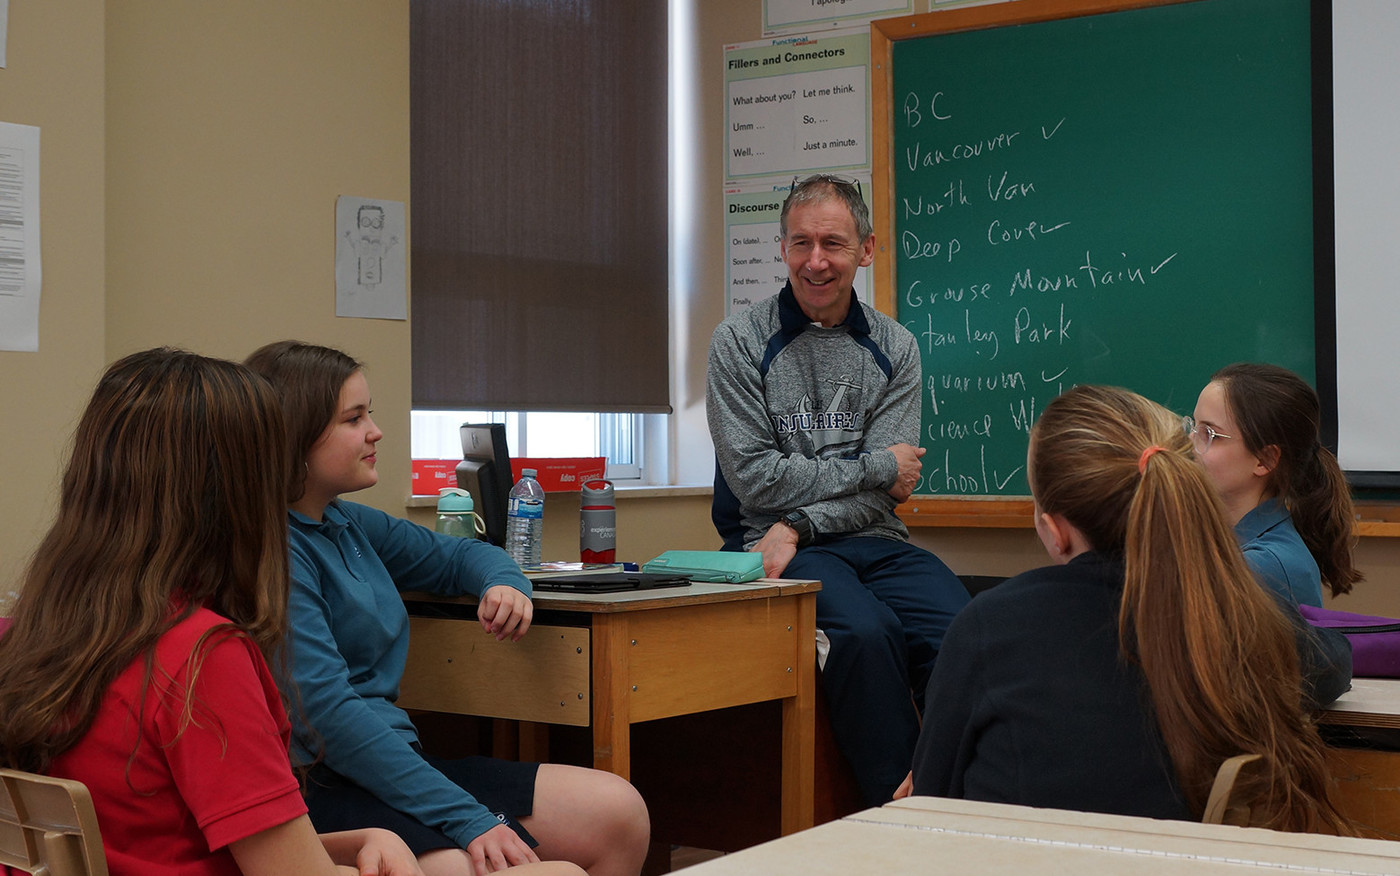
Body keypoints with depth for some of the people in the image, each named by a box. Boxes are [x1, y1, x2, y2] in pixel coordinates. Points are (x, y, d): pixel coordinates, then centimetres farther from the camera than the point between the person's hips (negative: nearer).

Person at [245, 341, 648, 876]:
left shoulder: (349, 525, 14)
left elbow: (455, 555, 32)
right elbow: (327, 711, -21)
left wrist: (505, 584, 6)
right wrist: (469, 821, -24)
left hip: (393, 758, 9)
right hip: (318, 786, -9)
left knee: (620, 813, -4)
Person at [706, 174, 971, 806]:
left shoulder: (894, 349, 11)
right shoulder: (740, 341, 3)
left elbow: (885, 490, 2)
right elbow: (754, 477, -6)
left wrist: (798, 526, -13)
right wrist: (875, 468, -4)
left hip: (875, 541, 3)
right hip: (780, 547, -3)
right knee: (867, 631, -33)